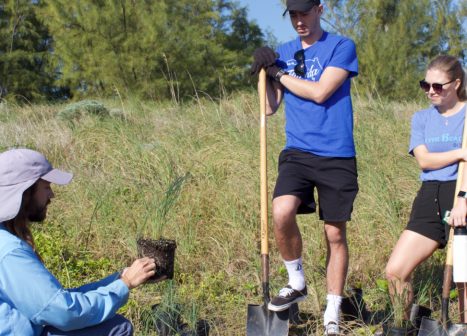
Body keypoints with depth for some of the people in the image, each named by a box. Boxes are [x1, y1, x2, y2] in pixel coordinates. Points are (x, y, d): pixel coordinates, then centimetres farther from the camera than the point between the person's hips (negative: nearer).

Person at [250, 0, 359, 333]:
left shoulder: (341, 46, 0)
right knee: (281, 212, -23)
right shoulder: (283, 52, 13)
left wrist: (278, 73, -4)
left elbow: (319, 92, -12)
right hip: (297, 152, 3)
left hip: (336, 156, -2)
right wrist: (263, 72, -4)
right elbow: (269, 108, 10)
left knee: (335, 234, 3)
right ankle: (297, 283, 2)